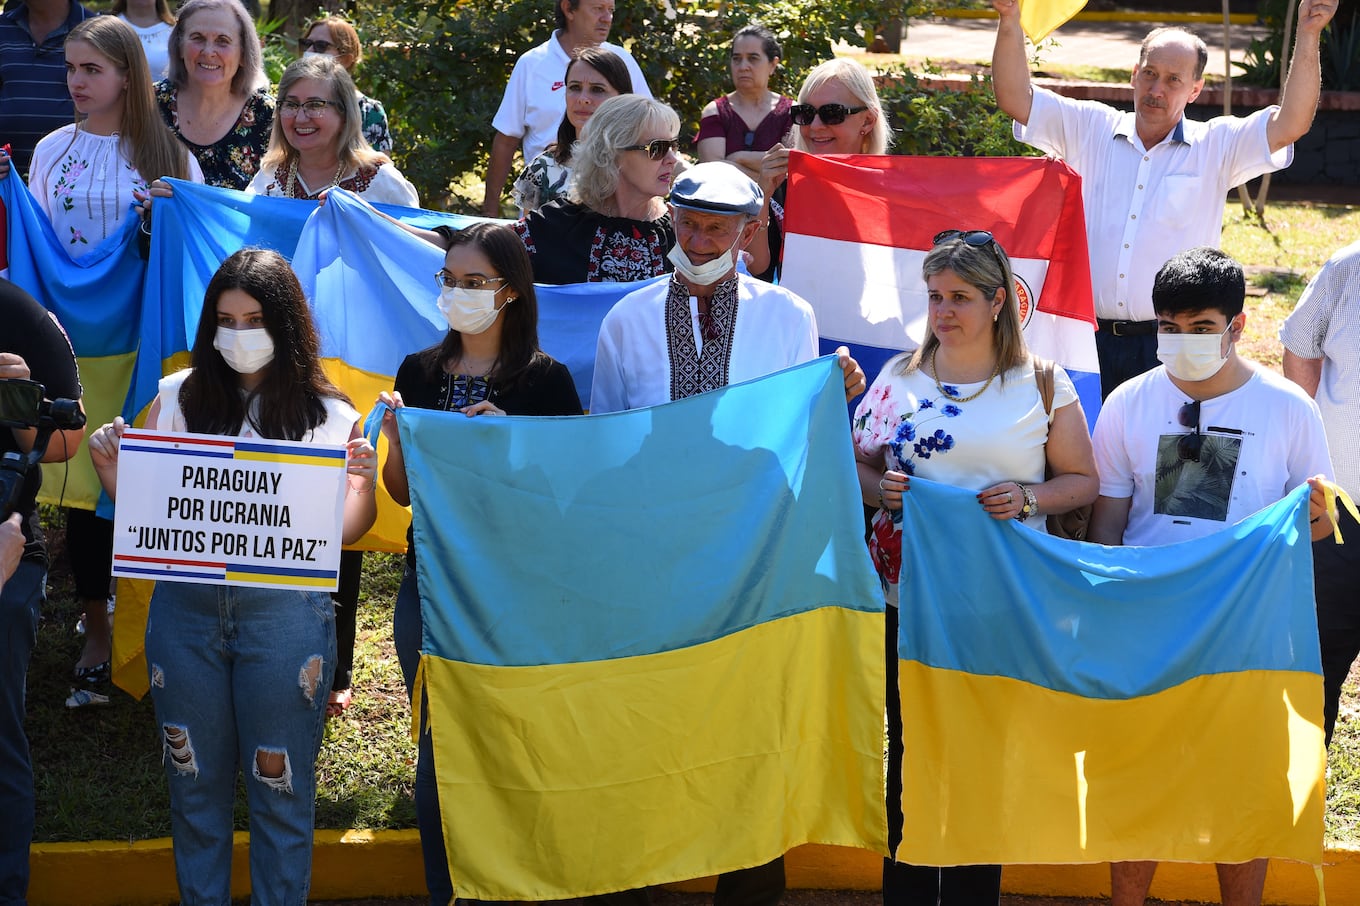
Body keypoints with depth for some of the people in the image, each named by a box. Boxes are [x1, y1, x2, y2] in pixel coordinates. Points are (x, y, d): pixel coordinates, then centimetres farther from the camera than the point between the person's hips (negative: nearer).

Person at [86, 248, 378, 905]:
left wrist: (365, 483, -16)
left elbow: (344, 531, 2)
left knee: (279, 789, 6)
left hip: (282, 611, -2)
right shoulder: (178, 398, 5)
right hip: (185, 606, 2)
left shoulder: (327, 415, 0)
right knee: (195, 781, 13)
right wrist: (110, 469, -8)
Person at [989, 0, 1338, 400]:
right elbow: (1015, 99, 5)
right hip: (1089, 339, 2)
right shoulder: (1090, 128, 10)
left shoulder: (1216, 146, 5)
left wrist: (1308, 36, -16)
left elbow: (1290, 124, -7)